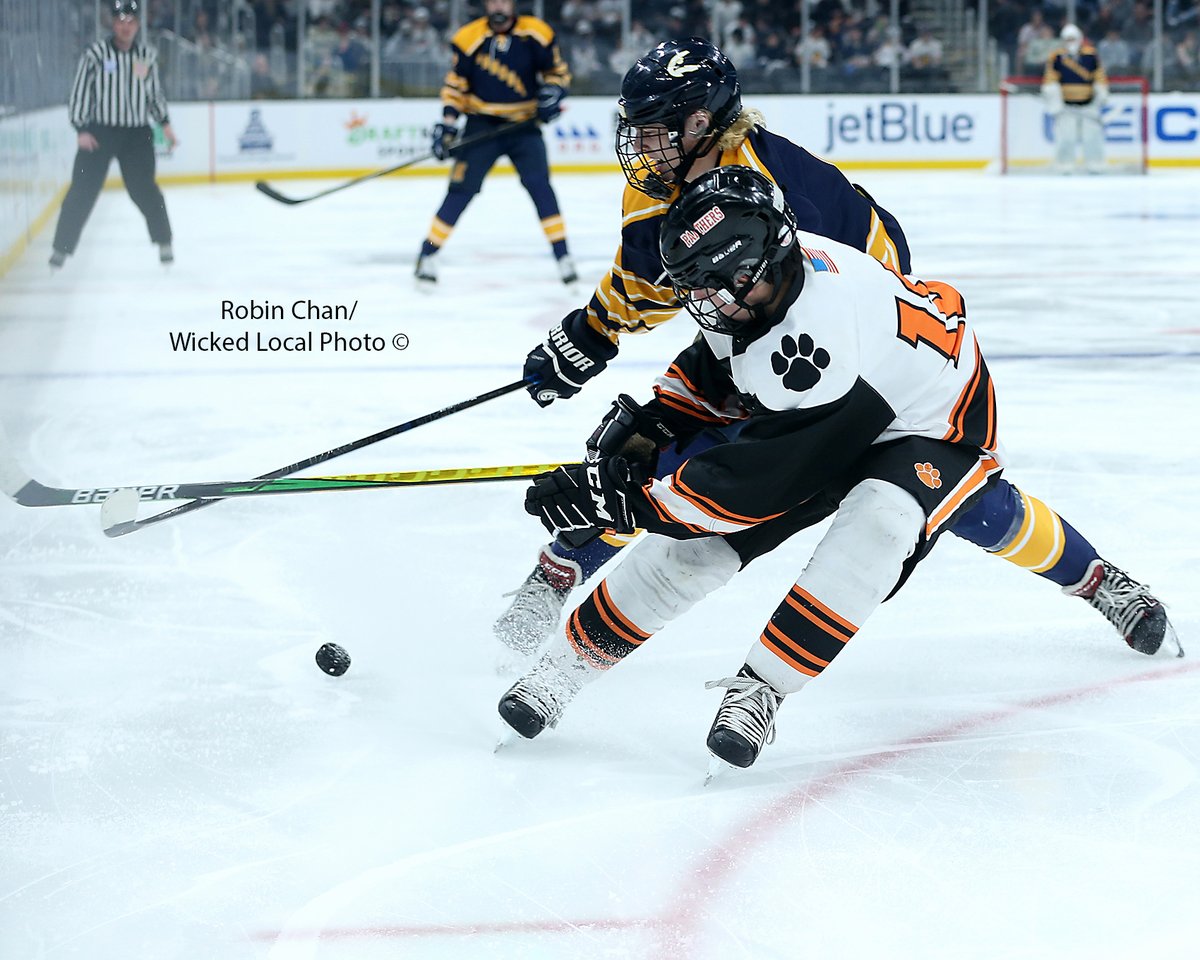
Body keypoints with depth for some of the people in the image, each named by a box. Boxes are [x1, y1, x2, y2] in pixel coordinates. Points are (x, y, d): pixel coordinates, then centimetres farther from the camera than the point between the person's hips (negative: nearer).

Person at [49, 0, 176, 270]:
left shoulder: (148, 55, 6)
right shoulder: (95, 54, -6)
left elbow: (155, 91, 17)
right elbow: (80, 91, -5)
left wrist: (164, 123, 9)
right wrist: (81, 129, -12)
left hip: (137, 134, 2)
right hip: (99, 133, -2)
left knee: (143, 188, -6)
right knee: (82, 191, -3)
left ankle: (164, 242, 11)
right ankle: (62, 248, 5)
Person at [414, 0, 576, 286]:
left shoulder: (536, 34, -4)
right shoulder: (470, 37, -4)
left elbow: (557, 70, 6)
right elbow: (456, 84, 2)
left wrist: (552, 93, -13)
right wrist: (447, 123, -7)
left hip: (524, 125, 0)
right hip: (482, 125, 0)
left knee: (539, 185, -13)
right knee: (461, 189, -5)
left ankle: (563, 257, -6)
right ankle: (428, 255, 4)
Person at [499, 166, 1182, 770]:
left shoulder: (816, 343, -42)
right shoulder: (759, 276, -17)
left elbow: (755, 484, -37)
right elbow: (719, 364, 8)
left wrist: (623, 498, -35)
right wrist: (646, 427, -4)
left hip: (933, 432, -7)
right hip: (807, 419, 8)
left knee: (874, 527, -39)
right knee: (692, 543, -6)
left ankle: (761, 688, -31)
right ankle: (568, 663, 7)